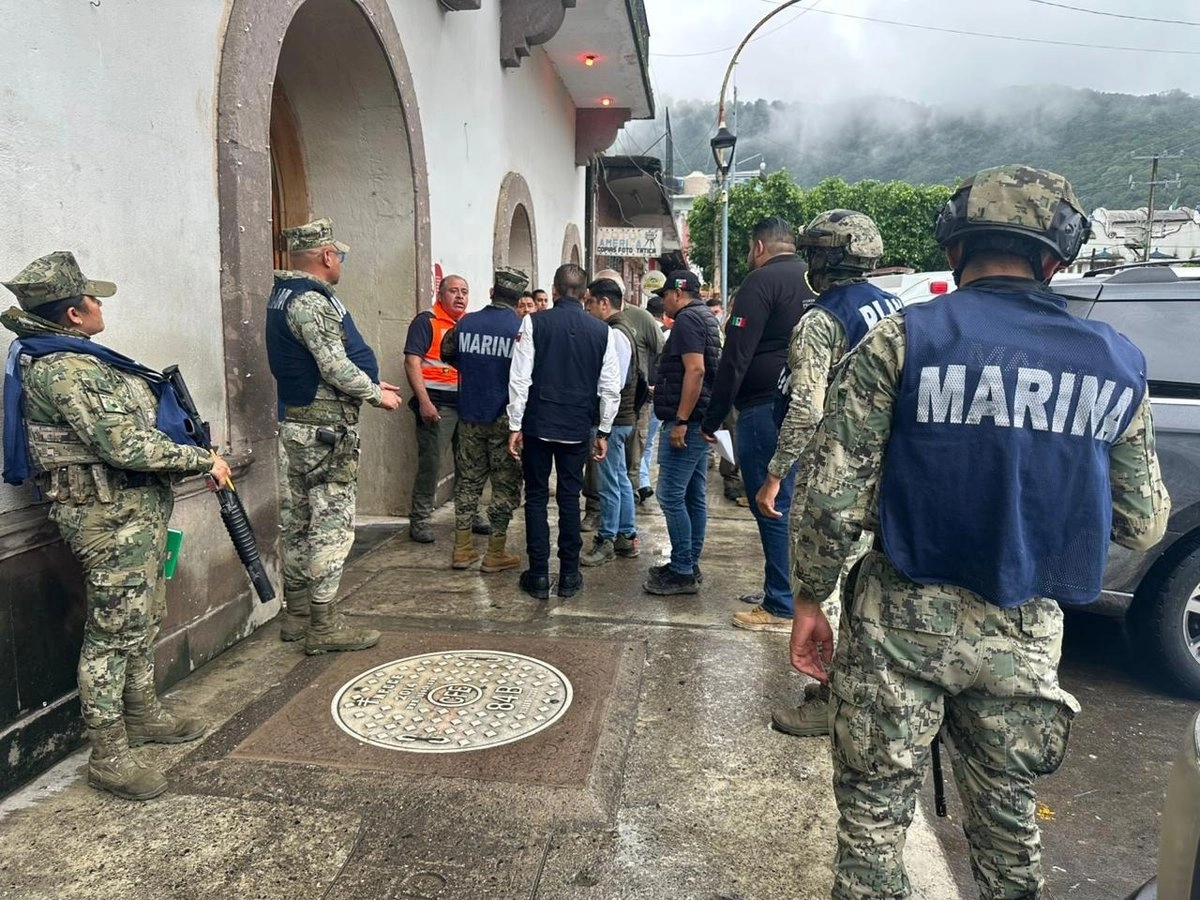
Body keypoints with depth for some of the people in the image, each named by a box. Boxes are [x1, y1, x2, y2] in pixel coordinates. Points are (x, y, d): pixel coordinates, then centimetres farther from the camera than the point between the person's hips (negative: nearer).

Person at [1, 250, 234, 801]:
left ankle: (143, 713, 37)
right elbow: (125, 445, -25)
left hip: (136, 508, 10)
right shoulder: (62, 369, -20)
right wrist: (203, 462, -15)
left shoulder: (75, 357, 13)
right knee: (115, 630, -2)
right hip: (110, 514, -10)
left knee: (143, 617, 20)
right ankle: (109, 757, 10)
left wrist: (190, 451, 11)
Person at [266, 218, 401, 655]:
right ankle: (323, 625, 3)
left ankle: (297, 614, 25)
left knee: (298, 521, 14)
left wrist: (370, 381, 15)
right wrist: (377, 394, -6)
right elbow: (336, 367, -21)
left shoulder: (284, 295, 16)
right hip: (325, 426, -10)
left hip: (294, 421, 10)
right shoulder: (312, 301, -17)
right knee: (331, 523, -4)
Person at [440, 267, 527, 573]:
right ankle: (495, 554, 10)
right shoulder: (523, 329, -11)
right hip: (505, 419, -4)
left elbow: (447, 353, 16)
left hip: (470, 416, 4)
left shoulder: (466, 322, 1)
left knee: (468, 481, 13)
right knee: (505, 485, 6)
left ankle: (462, 549, 18)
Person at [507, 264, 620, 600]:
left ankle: (539, 575, 10)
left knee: (536, 497, 8)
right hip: (578, 428, 2)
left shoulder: (534, 323, -5)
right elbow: (610, 387, 2)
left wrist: (515, 425, -2)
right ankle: (569, 575, 15)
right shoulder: (602, 331, 1)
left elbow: (520, 378, -8)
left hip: (538, 425, -2)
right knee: (570, 498, 11)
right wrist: (603, 431, 11)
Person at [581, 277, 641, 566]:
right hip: (620, 417, 10)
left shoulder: (615, 334, -17)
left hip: (613, 419, -10)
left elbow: (615, 382, -23)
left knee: (609, 482, -1)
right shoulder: (620, 330, 13)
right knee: (620, 478, 16)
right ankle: (627, 537, 25)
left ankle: (606, 542, 9)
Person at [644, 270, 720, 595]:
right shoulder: (706, 318, 19)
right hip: (700, 420, 11)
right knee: (694, 496, 12)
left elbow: (695, 370, -23)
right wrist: (662, 392, 32)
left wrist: (680, 420, -25)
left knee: (671, 496, -8)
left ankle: (682, 573, -4)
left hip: (686, 421, -11)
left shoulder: (687, 319, -12)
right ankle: (689, 566, 18)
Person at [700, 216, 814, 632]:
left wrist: (712, 418, -8)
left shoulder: (762, 281, -9)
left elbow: (736, 357, -14)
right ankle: (796, 595, 25)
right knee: (789, 504, 15)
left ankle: (781, 608, 5)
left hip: (766, 408, -8)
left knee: (771, 506, -2)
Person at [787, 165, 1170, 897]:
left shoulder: (900, 341, -11)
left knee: (875, 810, 13)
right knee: (1008, 811, 22)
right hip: (1025, 632, 4)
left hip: (904, 618, -3)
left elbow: (837, 497, -13)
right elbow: (1144, 525, 7)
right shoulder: (1116, 364, 1)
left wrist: (810, 599, 0)